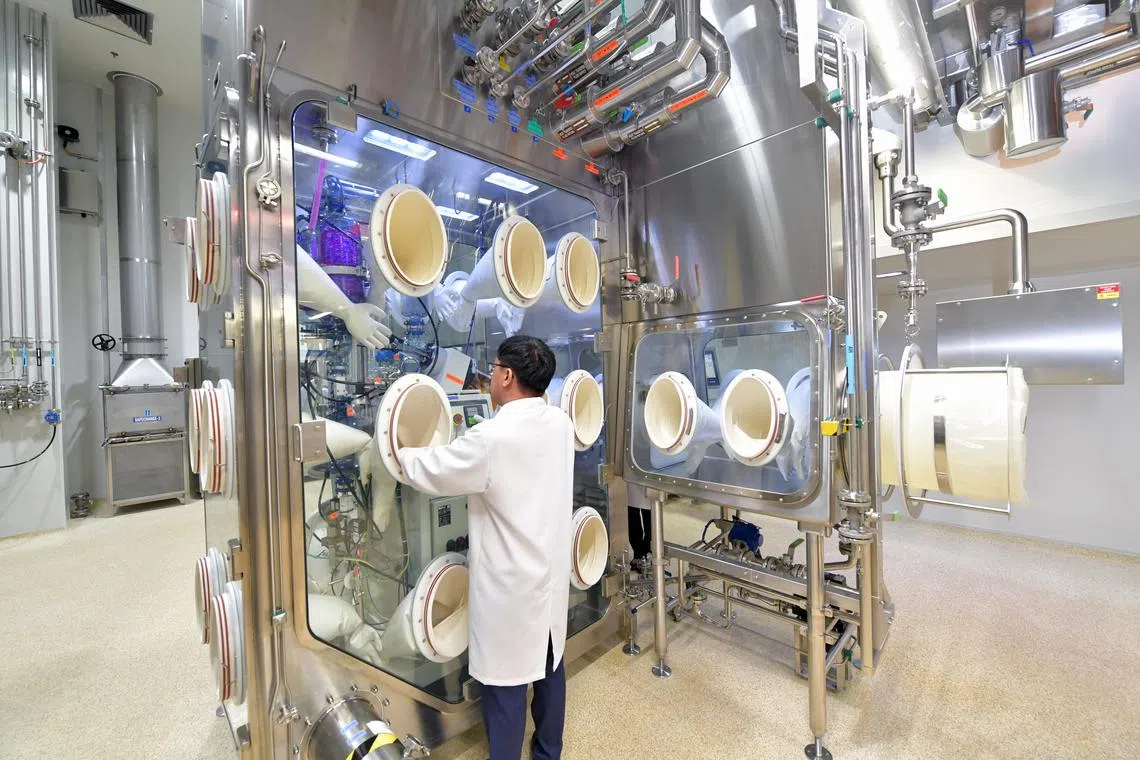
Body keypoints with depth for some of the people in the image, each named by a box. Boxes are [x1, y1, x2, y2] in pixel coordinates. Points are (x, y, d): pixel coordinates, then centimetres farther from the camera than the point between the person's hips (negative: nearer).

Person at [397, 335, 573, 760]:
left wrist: (398, 452, 6)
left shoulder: (492, 438, -26)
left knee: (506, 679, 12)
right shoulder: (560, 423, -4)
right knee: (548, 664, 24)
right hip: (550, 570, 8)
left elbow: (430, 473, -12)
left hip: (510, 582, -7)